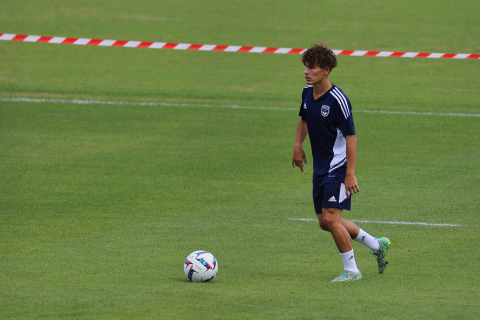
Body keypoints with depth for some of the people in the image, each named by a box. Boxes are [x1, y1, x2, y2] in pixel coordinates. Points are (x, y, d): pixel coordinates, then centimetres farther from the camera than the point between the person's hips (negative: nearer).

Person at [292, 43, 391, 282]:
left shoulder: (337, 99, -21)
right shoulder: (308, 93, 3)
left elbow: (351, 137, -20)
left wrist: (350, 174, -23)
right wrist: (298, 145, 11)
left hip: (338, 168, -9)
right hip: (320, 168, 9)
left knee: (330, 218, -14)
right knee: (325, 223, 11)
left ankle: (351, 270, 1)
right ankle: (377, 245, 28)